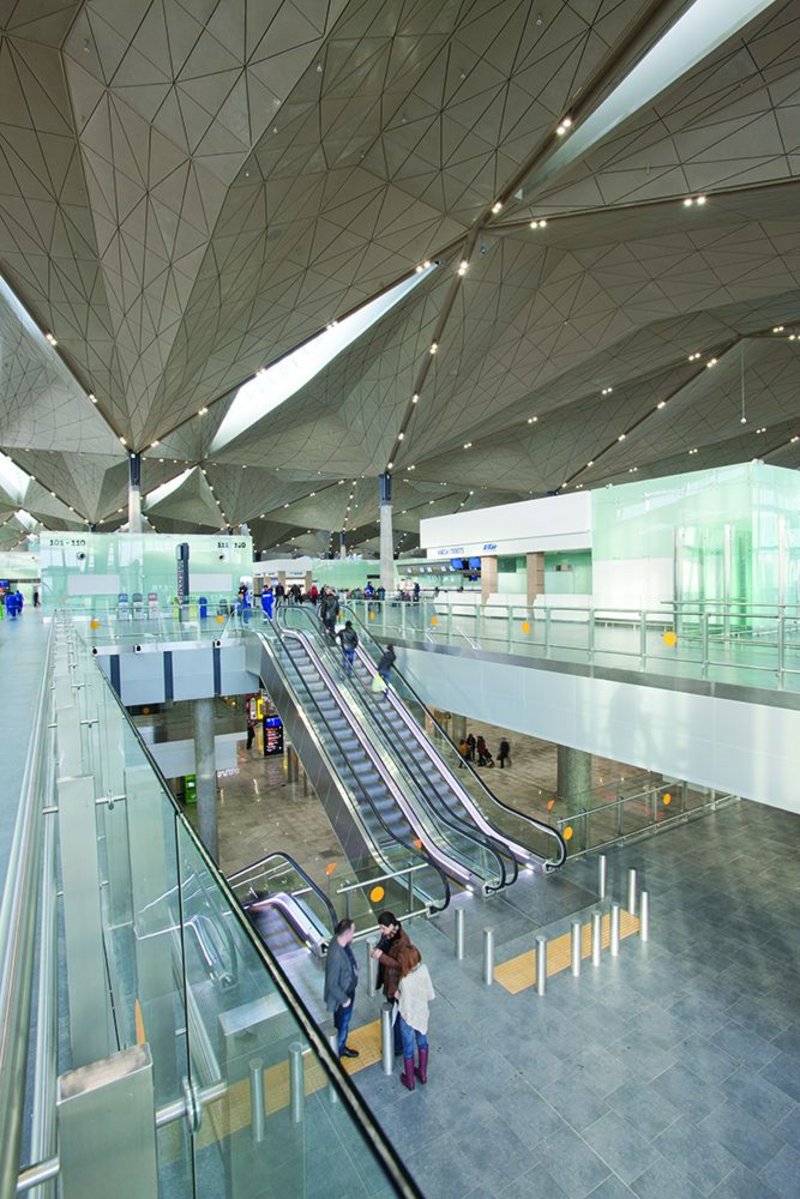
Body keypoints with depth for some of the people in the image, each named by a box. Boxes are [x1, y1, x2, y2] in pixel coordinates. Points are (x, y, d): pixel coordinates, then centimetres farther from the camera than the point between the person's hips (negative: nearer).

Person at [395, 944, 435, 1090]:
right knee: (422, 1043, 29)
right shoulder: (423, 969, -25)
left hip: (408, 1017, -4)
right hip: (422, 1013, 4)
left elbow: (404, 1005, -26)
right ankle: (423, 1074, 51)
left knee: (408, 1049, 22)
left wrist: (397, 994, -10)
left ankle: (409, 1081, 44)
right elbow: (431, 995, -11)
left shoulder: (405, 981, -39)